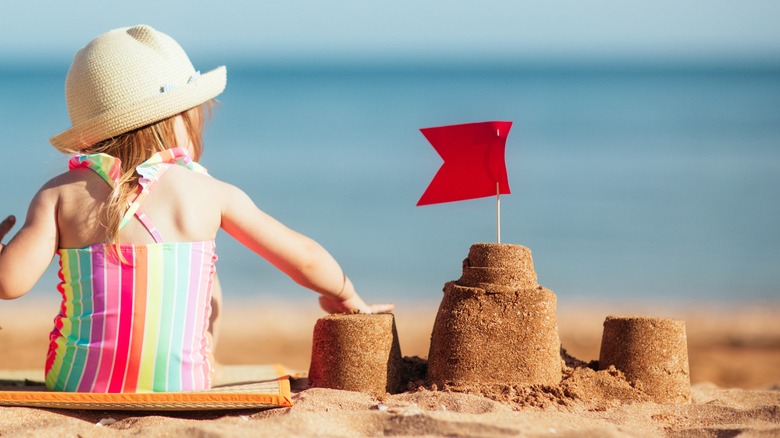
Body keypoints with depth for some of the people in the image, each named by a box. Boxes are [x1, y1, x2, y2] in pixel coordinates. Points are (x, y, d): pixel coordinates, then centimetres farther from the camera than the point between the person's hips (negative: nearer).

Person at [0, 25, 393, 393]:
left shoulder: (60, 195, -1)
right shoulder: (210, 195, 0)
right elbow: (304, 259, 8)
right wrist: (347, 298, 29)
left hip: (75, 386, 1)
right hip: (179, 389, -1)